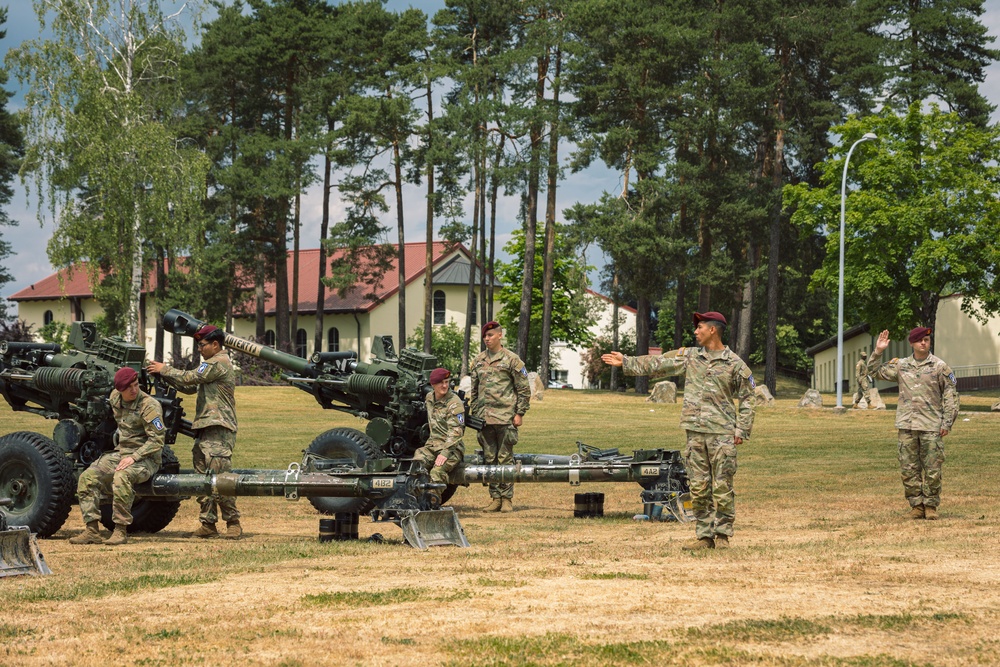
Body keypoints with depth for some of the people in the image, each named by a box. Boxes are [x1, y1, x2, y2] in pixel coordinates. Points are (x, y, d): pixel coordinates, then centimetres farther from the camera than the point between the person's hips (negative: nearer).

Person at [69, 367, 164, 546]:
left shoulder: (149, 405, -16)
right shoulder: (115, 398, 6)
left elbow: (157, 440, -19)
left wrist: (134, 457, -26)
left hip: (145, 458, -7)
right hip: (120, 454, 7)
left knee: (121, 477, -37)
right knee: (87, 478, -10)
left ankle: (121, 531, -28)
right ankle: (92, 530, -11)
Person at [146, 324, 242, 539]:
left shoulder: (219, 362, -9)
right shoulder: (213, 364, 24)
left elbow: (191, 378, -13)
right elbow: (190, 387, 21)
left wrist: (164, 369, -3)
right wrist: (165, 373, 11)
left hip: (219, 429, -11)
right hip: (206, 429, 11)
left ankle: (233, 523, -9)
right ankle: (208, 523, 9)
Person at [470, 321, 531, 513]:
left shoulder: (511, 360, -1)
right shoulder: (478, 360, 14)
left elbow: (524, 389, -1)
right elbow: (474, 389, 20)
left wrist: (519, 413, -6)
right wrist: (474, 413, 15)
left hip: (505, 416, -5)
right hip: (484, 416, 5)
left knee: (505, 459, -3)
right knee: (489, 459, 6)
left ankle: (507, 499, 2)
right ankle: (495, 498, 11)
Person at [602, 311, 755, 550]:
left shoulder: (735, 364, 0)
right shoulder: (689, 356, 12)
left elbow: (747, 399, 3)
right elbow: (657, 363, 14)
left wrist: (742, 430, -4)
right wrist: (626, 362, 11)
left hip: (722, 432, -4)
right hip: (696, 432, 4)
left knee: (722, 487, -3)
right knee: (699, 488, 4)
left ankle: (722, 535, 6)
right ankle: (704, 536, 9)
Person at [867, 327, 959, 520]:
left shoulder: (939, 366, 0)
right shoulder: (901, 366, 10)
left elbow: (950, 395, 1)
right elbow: (875, 371, 18)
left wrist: (947, 422, -5)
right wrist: (878, 352, 4)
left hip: (931, 427, -3)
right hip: (907, 426, 3)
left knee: (932, 469, -1)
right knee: (909, 469, 3)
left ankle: (931, 505, 9)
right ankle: (916, 505, 12)